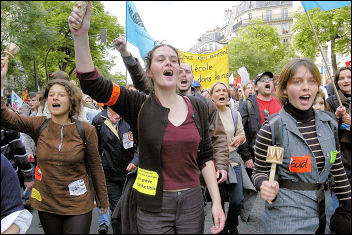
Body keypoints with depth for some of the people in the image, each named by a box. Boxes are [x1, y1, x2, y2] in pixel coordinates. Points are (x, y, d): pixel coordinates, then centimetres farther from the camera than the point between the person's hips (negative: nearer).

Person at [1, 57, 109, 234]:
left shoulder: (86, 130, -9)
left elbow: (96, 167, -3)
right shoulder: (39, 126, -4)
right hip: (46, 204, 3)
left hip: (77, 206, -2)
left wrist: (103, 200, 4)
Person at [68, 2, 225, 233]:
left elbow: (205, 156, 5)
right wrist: (81, 36, -31)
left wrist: (217, 202, 2)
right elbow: (92, 83, -18)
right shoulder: (139, 106, -7)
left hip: (192, 202, 3)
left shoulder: (198, 107, 2)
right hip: (153, 206, -2)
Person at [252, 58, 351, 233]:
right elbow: (259, 172, -7)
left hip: (324, 212, 6)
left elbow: (337, 169, 9)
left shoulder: (328, 123, 1)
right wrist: (264, 186, -28)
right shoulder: (272, 129, -15)